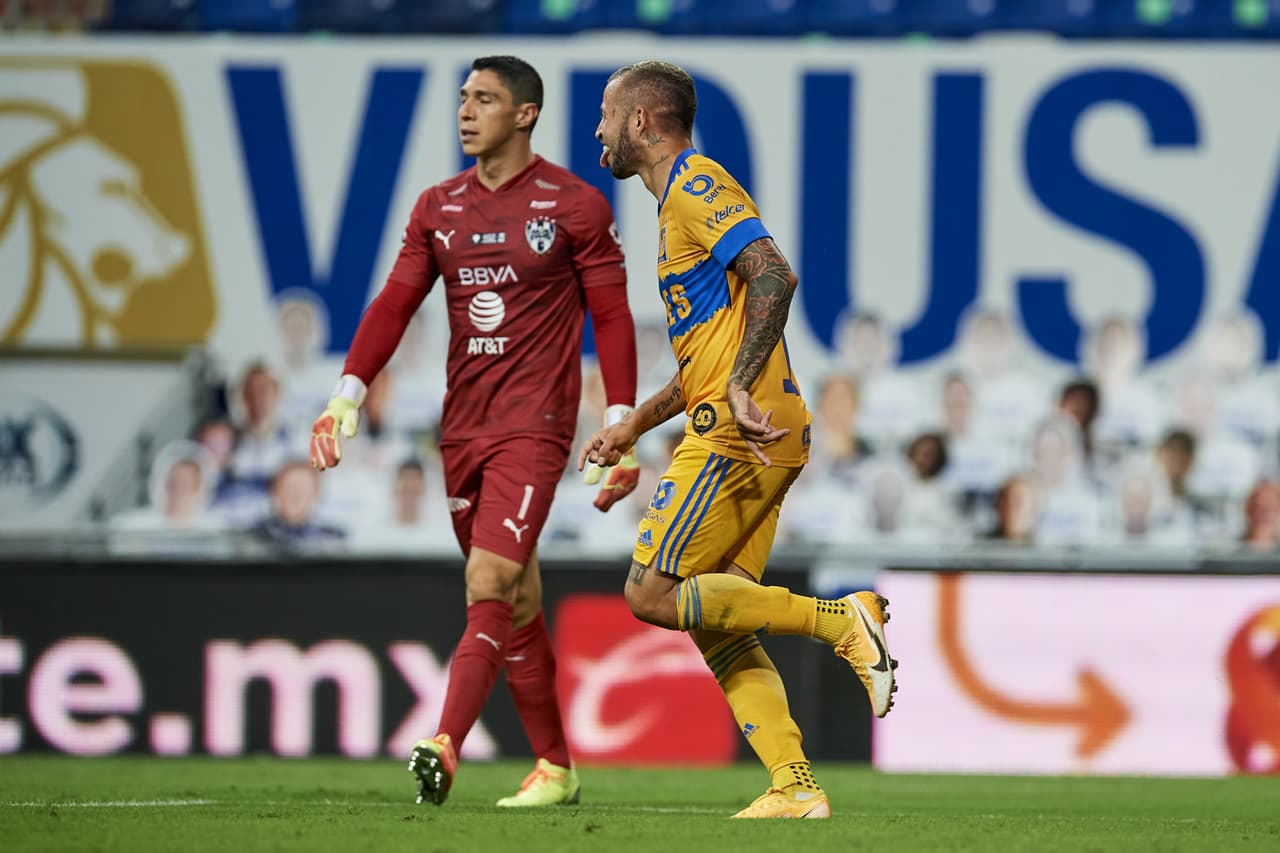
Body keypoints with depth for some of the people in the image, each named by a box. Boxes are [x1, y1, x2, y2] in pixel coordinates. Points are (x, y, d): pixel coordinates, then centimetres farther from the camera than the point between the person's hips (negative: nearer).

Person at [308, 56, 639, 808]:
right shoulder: (439, 208, 11)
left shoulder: (575, 207, -3)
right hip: (462, 428, 6)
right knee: (518, 604, 11)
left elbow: (612, 318, -2)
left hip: (535, 426, -6)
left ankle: (445, 749, -30)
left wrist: (620, 427, -7)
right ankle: (555, 768, 19)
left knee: (490, 586, -19)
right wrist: (349, 393, -5)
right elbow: (395, 303, 7)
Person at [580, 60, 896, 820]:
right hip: (756, 440, 10)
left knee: (654, 594, -12)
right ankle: (795, 787, -3)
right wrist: (632, 428, 30)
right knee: (718, 629, 5)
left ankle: (843, 620, -14)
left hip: (738, 433, -10)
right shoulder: (685, 196, 25)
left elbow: (774, 275, -23)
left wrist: (740, 388, -28)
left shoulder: (696, 187, -6)